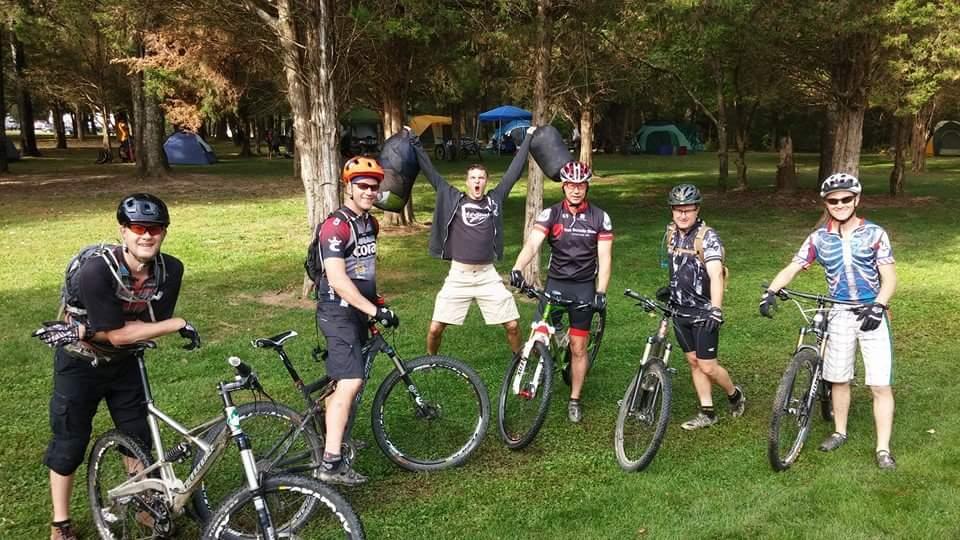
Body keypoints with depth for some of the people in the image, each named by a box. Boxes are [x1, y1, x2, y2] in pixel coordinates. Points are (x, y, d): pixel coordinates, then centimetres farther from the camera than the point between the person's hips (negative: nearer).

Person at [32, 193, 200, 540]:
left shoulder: (171, 270, -19)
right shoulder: (96, 271, -32)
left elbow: (149, 329, -17)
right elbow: (118, 335, -29)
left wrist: (85, 331, -25)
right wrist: (178, 324, -29)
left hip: (123, 362, 4)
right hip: (80, 363, -4)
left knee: (138, 434, 10)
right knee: (69, 442, 5)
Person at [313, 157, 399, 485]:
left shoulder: (370, 223, 11)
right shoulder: (336, 225, -17)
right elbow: (338, 279, -25)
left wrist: (376, 303, 24)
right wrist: (375, 310, -26)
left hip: (359, 312, 9)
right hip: (338, 313, -9)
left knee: (346, 382, 16)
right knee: (351, 382, -17)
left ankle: (334, 438, 31)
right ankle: (331, 463, -15)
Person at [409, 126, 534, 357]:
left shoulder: (494, 199, 3)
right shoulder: (454, 199, 1)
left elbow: (514, 171, 5)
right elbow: (431, 173, -1)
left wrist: (528, 139, 7)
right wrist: (413, 144, -1)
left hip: (488, 275, 1)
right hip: (458, 275, -1)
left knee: (512, 325, 1)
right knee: (435, 329, -1)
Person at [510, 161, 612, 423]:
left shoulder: (600, 217, -3)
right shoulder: (550, 214, -5)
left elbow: (604, 258, -4)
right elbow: (532, 244, -20)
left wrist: (601, 292, -15)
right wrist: (517, 268, -38)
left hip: (584, 286, 0)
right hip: (555, 283, 1)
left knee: (578, 347, 3)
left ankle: (575, 399, 18)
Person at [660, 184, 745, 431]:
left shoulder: (707, 237, -18)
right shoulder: (671, 231, 2)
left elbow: (716, 275, -30)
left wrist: (715, 310, -40)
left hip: (703, 313, -6)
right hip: (681, 310, 6)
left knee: (707, 366, -2)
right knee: (693, 362, 11)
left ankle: (735, 394, 27)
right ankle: (707, 413, 21)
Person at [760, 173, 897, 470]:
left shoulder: (874, 233, -6)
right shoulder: (819, 238, -1)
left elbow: (889, 278, -7)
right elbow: (791, 268, -6)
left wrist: (878, 306, -23)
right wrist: (770, 291, -24)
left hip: (872, 315, -2)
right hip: (839, 315, 2)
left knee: (880, 385, -4)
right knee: (839, 379, 14)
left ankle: (883, 449, 6)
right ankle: (840, 432, 33)